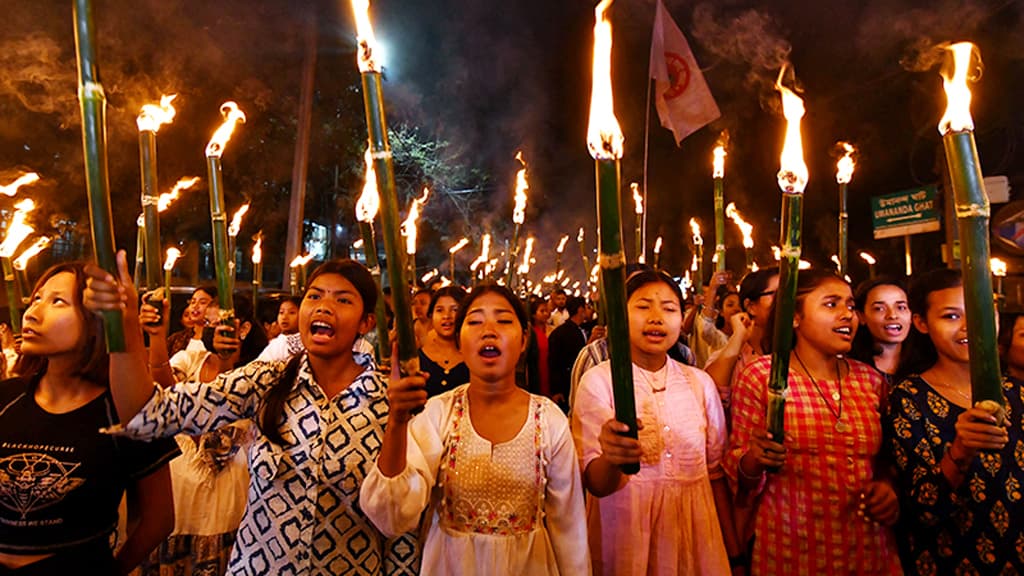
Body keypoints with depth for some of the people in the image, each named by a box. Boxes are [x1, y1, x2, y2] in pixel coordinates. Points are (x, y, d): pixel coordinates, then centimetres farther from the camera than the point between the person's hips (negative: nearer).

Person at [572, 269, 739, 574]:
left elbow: (716, 470, 8)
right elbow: (594, 484, -16)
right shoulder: (598, 381, -11)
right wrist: (611, 460, -37)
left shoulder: (700, 383, 1)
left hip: (694, 531, 3)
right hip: (626, 532, -3)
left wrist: (733, 551, 7)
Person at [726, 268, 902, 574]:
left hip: (868, 547, 4)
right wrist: (755, 460, -26)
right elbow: (742, 476, -5)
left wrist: (887, 486, -3)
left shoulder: (871, 379, 3)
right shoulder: (760, 376, -10)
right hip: (791, 549, -4)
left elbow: (884, 459, 17)